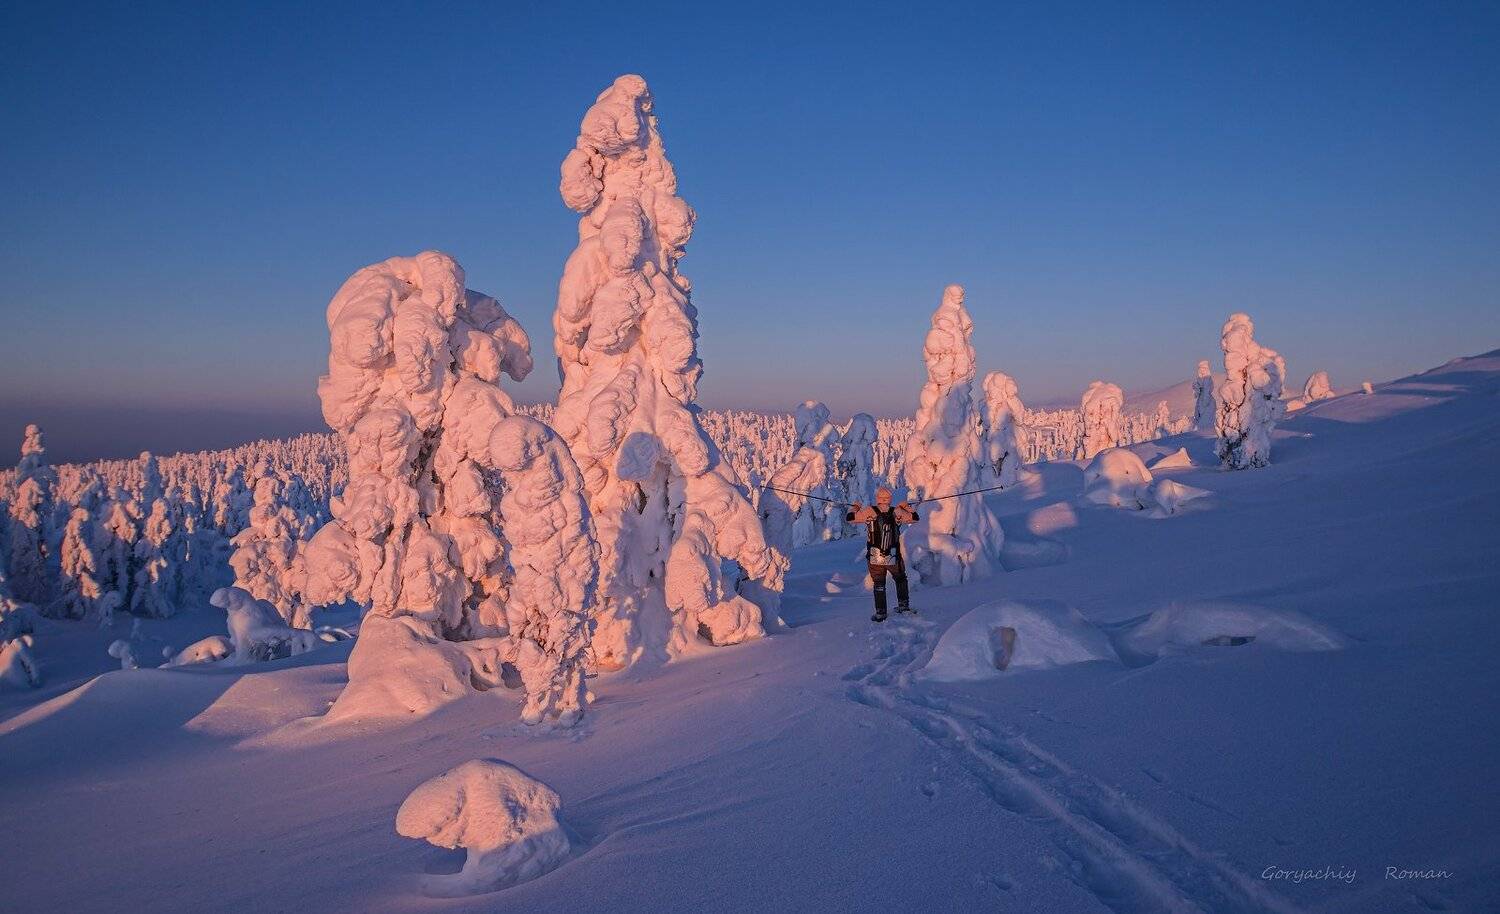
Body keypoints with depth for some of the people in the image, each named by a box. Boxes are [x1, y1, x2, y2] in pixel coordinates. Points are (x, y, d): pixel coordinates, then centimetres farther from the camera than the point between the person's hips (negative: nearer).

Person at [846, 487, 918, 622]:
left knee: (879, 585, 16)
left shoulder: (870, 511, -12)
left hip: (875, 559, 0)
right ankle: (903, 604, 30)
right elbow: (914, 518, 8)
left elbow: (849, 518, -7)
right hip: (894, 558, 1)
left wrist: (856, 508, 12)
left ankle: (880, 613, 18)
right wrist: (906, 507, 25)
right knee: (901, 579, 27)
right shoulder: (897, 512, -7)